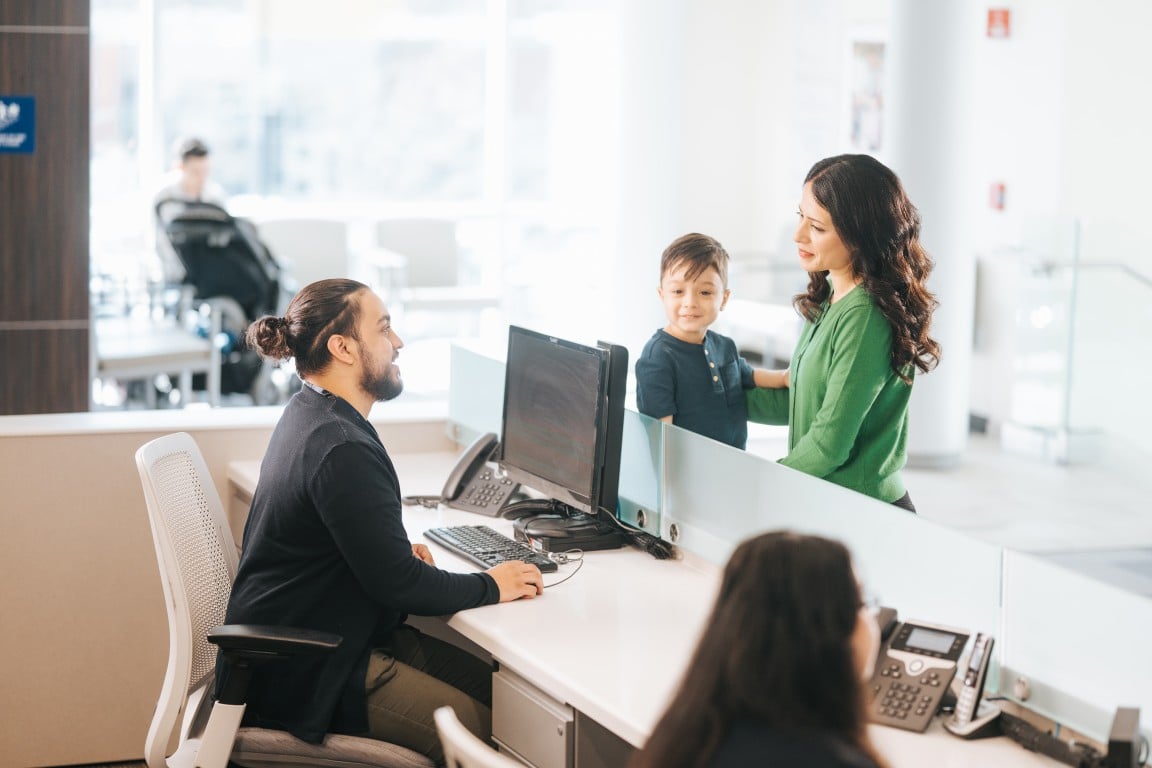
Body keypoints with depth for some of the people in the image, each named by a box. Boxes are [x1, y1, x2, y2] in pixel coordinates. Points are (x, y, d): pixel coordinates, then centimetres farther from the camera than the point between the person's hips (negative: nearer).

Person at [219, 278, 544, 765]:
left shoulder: (309, 415, 10)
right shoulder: (343, 451, -23)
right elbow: (397, 583, -21)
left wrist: (398, 550, 7)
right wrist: (491, 587, -7)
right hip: (305, 675, -10)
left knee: (494, 682, 2)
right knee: (486, 726, -17)